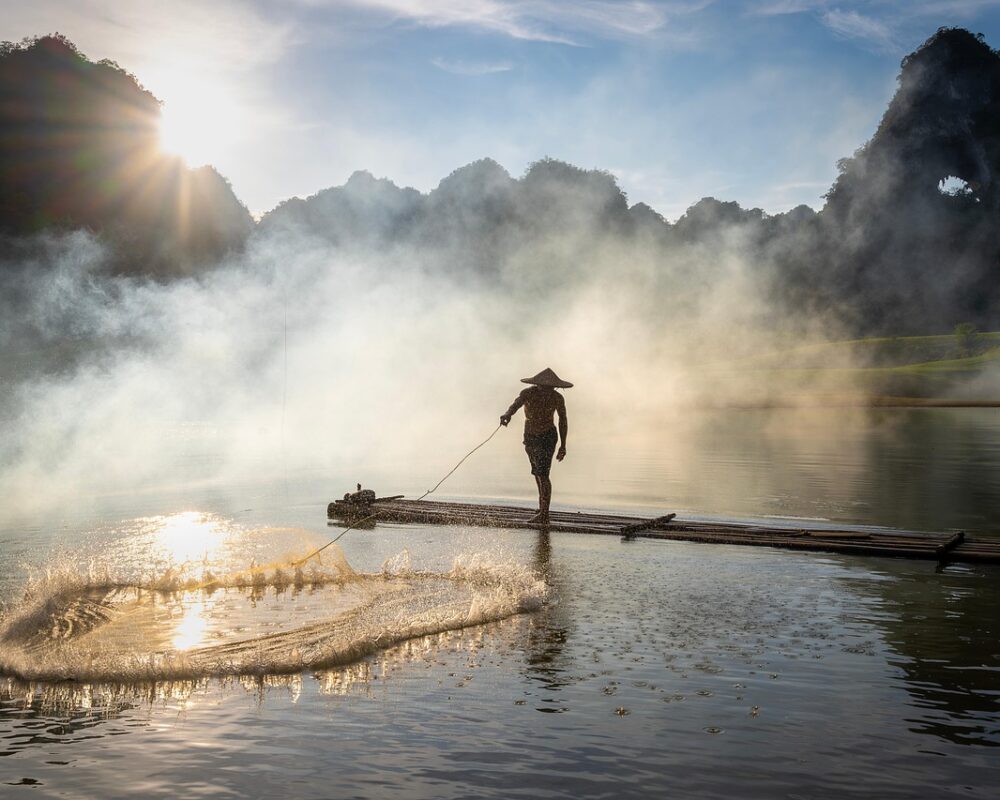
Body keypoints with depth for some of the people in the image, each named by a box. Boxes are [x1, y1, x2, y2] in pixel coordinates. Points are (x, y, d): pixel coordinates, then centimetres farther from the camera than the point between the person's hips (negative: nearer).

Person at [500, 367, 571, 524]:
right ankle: (542, 508, 33)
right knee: (538, 474, 16)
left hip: (548, 437, -3)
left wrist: (563, 445, 1)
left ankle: (544, 514, -18)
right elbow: (516, 404, -39)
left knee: (542, 474, -16)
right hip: (530, 437, 3)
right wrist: (508, 414, -62)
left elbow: (563, 420, -1)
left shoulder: (558, 398, -15)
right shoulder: (528, 393, -18)